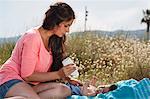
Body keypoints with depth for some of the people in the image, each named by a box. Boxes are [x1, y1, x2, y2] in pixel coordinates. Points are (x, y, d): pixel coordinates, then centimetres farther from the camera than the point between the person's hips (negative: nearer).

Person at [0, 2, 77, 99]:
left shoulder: (54, 39, 9)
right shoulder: (32, 37, -16)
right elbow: (27, 75, -16)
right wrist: (58, 74, -17)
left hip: (30, 85, 9)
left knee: (64, 90, -17)